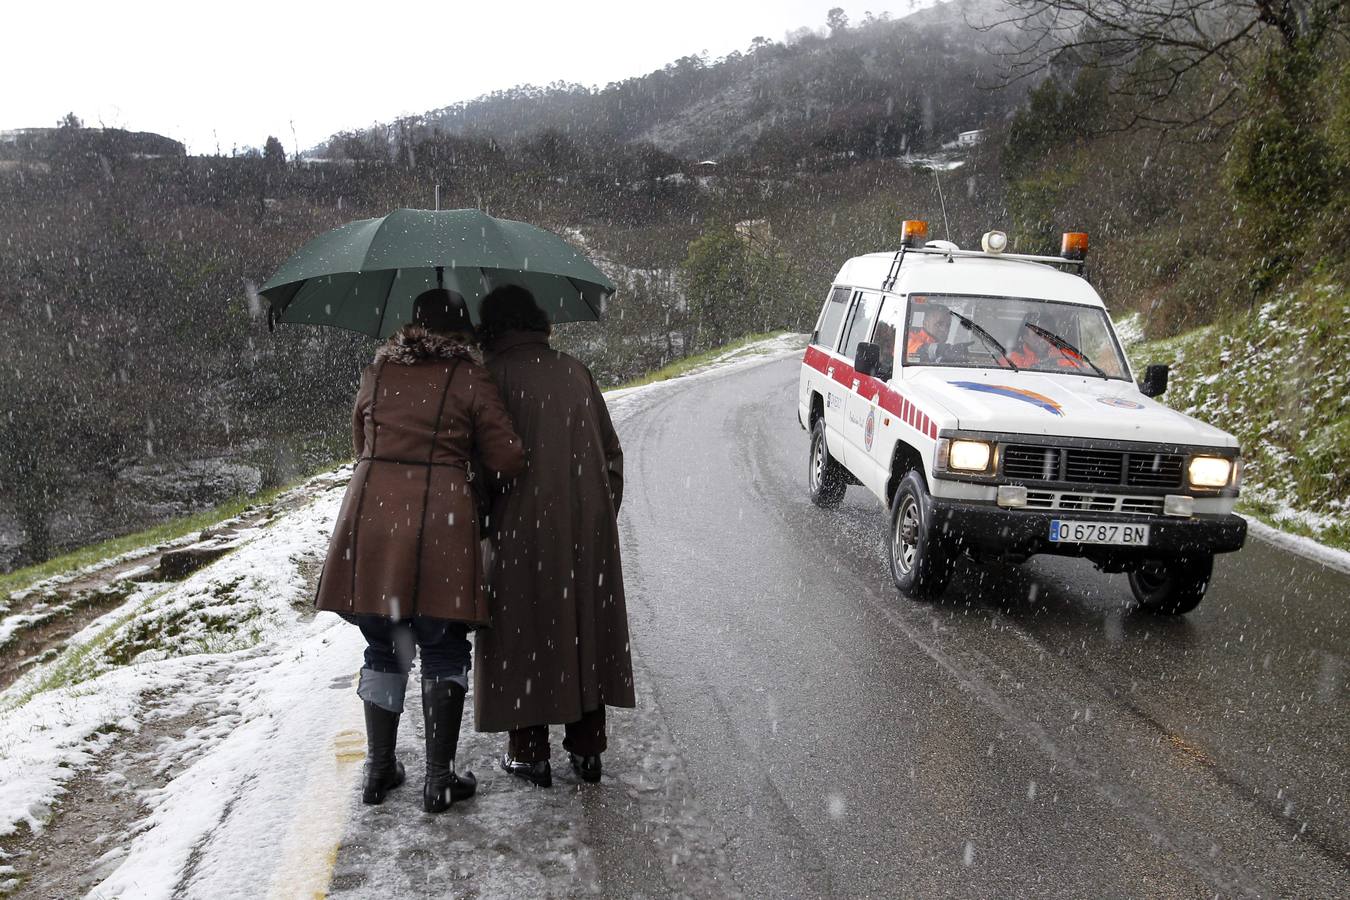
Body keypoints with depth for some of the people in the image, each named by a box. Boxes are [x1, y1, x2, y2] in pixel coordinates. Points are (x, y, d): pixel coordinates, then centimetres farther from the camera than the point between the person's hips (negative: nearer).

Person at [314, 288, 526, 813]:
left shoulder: (377, 373, 11)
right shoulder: (469, 379, 0)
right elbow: (507, 461, -3)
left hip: (370, 519, 4)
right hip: (439, 521, -3)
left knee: (382, 649, 16)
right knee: (443, 652, 7)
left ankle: (379, 770, 24)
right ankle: (439, 779, 10)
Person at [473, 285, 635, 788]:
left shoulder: (492, 375, -7)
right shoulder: (575, 373, 8)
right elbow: (612, 453, 10)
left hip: (523, 528, -4)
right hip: (588, 525, 5)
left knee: (524, 634, 8)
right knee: (586, 629, 13)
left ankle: (530, 752, 15)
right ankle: (587, 748, 21)